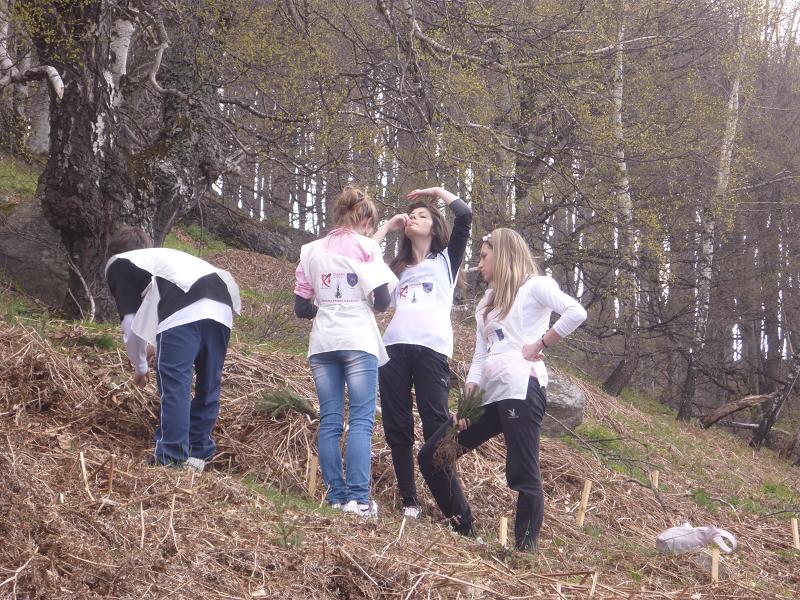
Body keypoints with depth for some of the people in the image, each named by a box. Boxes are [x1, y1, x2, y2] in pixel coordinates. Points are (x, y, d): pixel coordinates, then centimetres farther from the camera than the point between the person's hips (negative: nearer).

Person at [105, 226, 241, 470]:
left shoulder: (118, 264, 24)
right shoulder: (164, 255, 43)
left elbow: (131, 322, 15)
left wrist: (140, 366, 27)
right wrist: (156, 343, 63)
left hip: (182, 313, -6)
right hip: (221, 307, 6)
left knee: (174, 388, -3)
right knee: (208, 387, 16)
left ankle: (171, 462, -5)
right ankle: (198, 455, 24)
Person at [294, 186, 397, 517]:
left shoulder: (311, 250, 12)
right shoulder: (366, 246, 1)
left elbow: (301, 307, 11)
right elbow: (382, 300, -6)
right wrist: (379, 302, 17)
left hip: (323, 343, 4)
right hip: (358, 342, -4)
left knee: (330, 422, 4)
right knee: (361, 421, -6)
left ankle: (336, 496, 0)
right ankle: (358, 498, -15)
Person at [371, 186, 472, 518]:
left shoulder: (446, 259, 18)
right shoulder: (397, 267, 27)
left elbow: (465, 216, 7)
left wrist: (437, 191, 19)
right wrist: (386, 227, 23)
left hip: (431, 346, -4)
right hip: (395, 347, 4)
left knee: (436, 426, -11)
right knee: (396, 428, 0)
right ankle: (409, 502, 3)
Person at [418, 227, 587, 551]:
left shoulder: (534, 285, 1)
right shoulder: (488, 301, 25)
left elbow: (576, 313, -16)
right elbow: (480, 356, 19)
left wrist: (540, 344, -12)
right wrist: (467, 399, 7)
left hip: (521, 389, -9)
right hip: (489, 396, 9)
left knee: (522, 475, -11)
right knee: (431, 456, 6)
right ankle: (465, 535, 10)